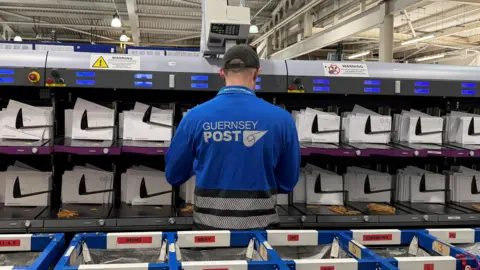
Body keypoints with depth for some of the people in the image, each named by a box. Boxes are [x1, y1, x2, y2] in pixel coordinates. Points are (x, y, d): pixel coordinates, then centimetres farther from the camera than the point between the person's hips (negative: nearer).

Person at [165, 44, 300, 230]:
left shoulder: (195, 116, -10)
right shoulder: (281, 119, -11)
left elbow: (173, 176, 2)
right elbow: (288, 182, 1)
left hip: (209, 224, 1)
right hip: (258, 226, 0)